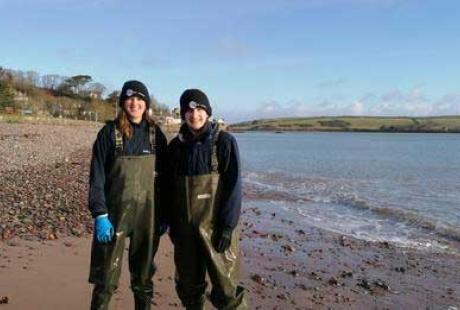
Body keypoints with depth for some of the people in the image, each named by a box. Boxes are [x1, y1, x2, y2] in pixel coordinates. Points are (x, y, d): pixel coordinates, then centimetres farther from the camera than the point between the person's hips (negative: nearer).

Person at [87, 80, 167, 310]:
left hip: (147, 213, 2)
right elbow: (97, 177, -5)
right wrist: (99, 215, -13)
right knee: (106, 276, 4)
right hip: (115, 211, -2)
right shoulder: (110, 132, -3)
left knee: (144, 274, 13)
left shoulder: (155, 134, 4)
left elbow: (163, 176, 7)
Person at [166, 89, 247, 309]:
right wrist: (172, 224, 9)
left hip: (215, 225, -4)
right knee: (188, 284, 14)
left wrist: (227, 226, -15)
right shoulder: (175, 146, 6)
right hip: (184, 226, 4)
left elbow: (233, 186, -10)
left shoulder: (224, 141, -6)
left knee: (224, 286, -1)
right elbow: (170, 188, 12)